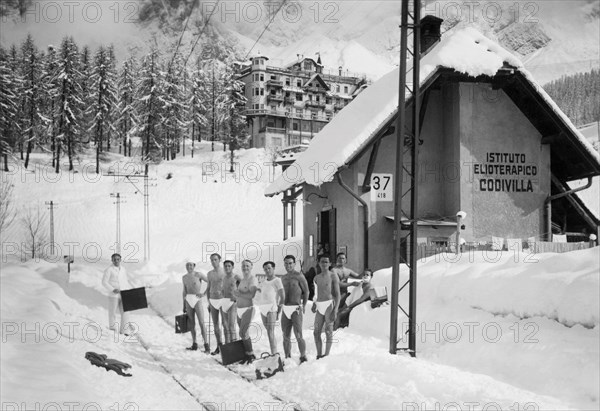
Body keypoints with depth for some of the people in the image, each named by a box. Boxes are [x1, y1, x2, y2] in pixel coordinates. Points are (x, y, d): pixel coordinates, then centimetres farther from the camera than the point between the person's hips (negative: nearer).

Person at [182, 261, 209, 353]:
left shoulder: (199, 275, -7)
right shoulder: (184, 277, 11)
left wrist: (204, 293, -11)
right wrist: (184, 306, 17)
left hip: (198, 300, -5)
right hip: (188, 301, 5)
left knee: (201, 323, -11)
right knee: (192, 323, 8)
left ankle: (206, 346, -9)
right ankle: (194, 345, 15)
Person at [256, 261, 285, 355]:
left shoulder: (277, 281, -2)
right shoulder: (263, 283, 18)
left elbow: (282, 297, -7)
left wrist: (279, 312, -8)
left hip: (272, 309, -7)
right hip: (263, 309, 7)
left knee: (270, 333, -15)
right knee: (269, 332, 10)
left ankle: (274, 355, -18)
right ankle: (275, 353, 18)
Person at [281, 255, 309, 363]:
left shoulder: (299, 276, -5)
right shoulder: (283, 278, 14)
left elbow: (306, 291, -2)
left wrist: (303, 306, -7)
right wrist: (279, 306, 15)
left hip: (296, 309, -6)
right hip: (285, 309, 6)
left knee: (298, 336, -12)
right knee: (286, 337, 7)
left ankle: (303, 358, -4)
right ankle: (287, 358, 15)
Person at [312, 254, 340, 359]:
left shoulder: (333, 276, -1)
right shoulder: (317, 278, 16)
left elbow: (337, 294, -6)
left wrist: (335, 310, -16)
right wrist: (315, 304, 14)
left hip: (329, 304, -6)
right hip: (319, 307, 6)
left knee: (328, 331, -4)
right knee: (317, 332, 3)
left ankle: (326, 355, 1)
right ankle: (319, 355, 11)